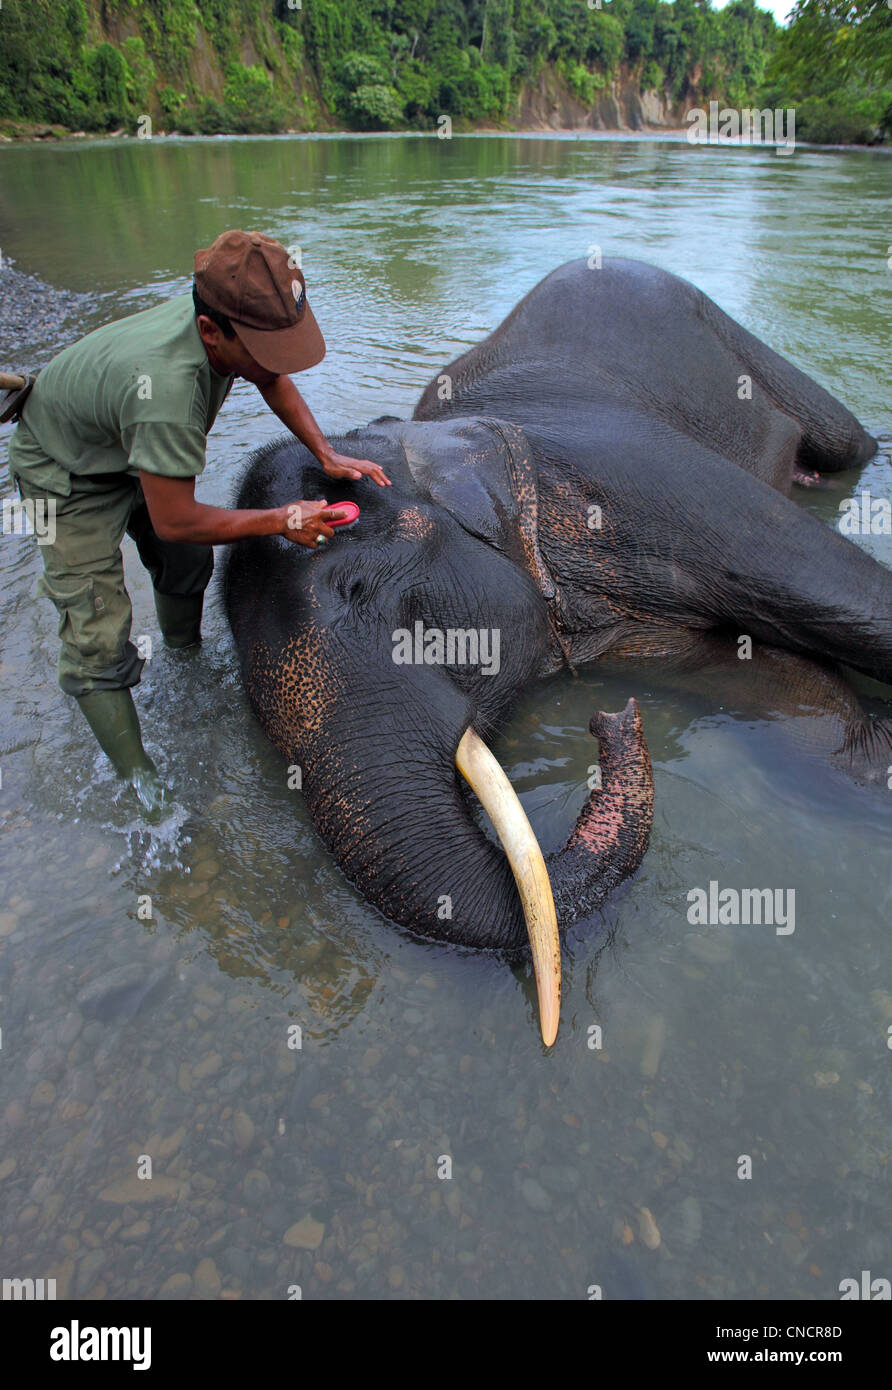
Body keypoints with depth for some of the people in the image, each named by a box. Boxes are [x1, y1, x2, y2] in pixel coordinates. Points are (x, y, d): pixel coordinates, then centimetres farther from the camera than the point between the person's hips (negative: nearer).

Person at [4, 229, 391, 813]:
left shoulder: (235, 323, -22)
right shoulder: (167, 388, -45)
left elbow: (275, 380, 3)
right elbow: (175, 521, -34)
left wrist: (328, 454, -8)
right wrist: (283, 520, -25)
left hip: (139, 451, 7)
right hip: (70, 478, -7)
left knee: (190, 564, 13)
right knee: (100, 639, -8)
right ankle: (141, 782, 5)